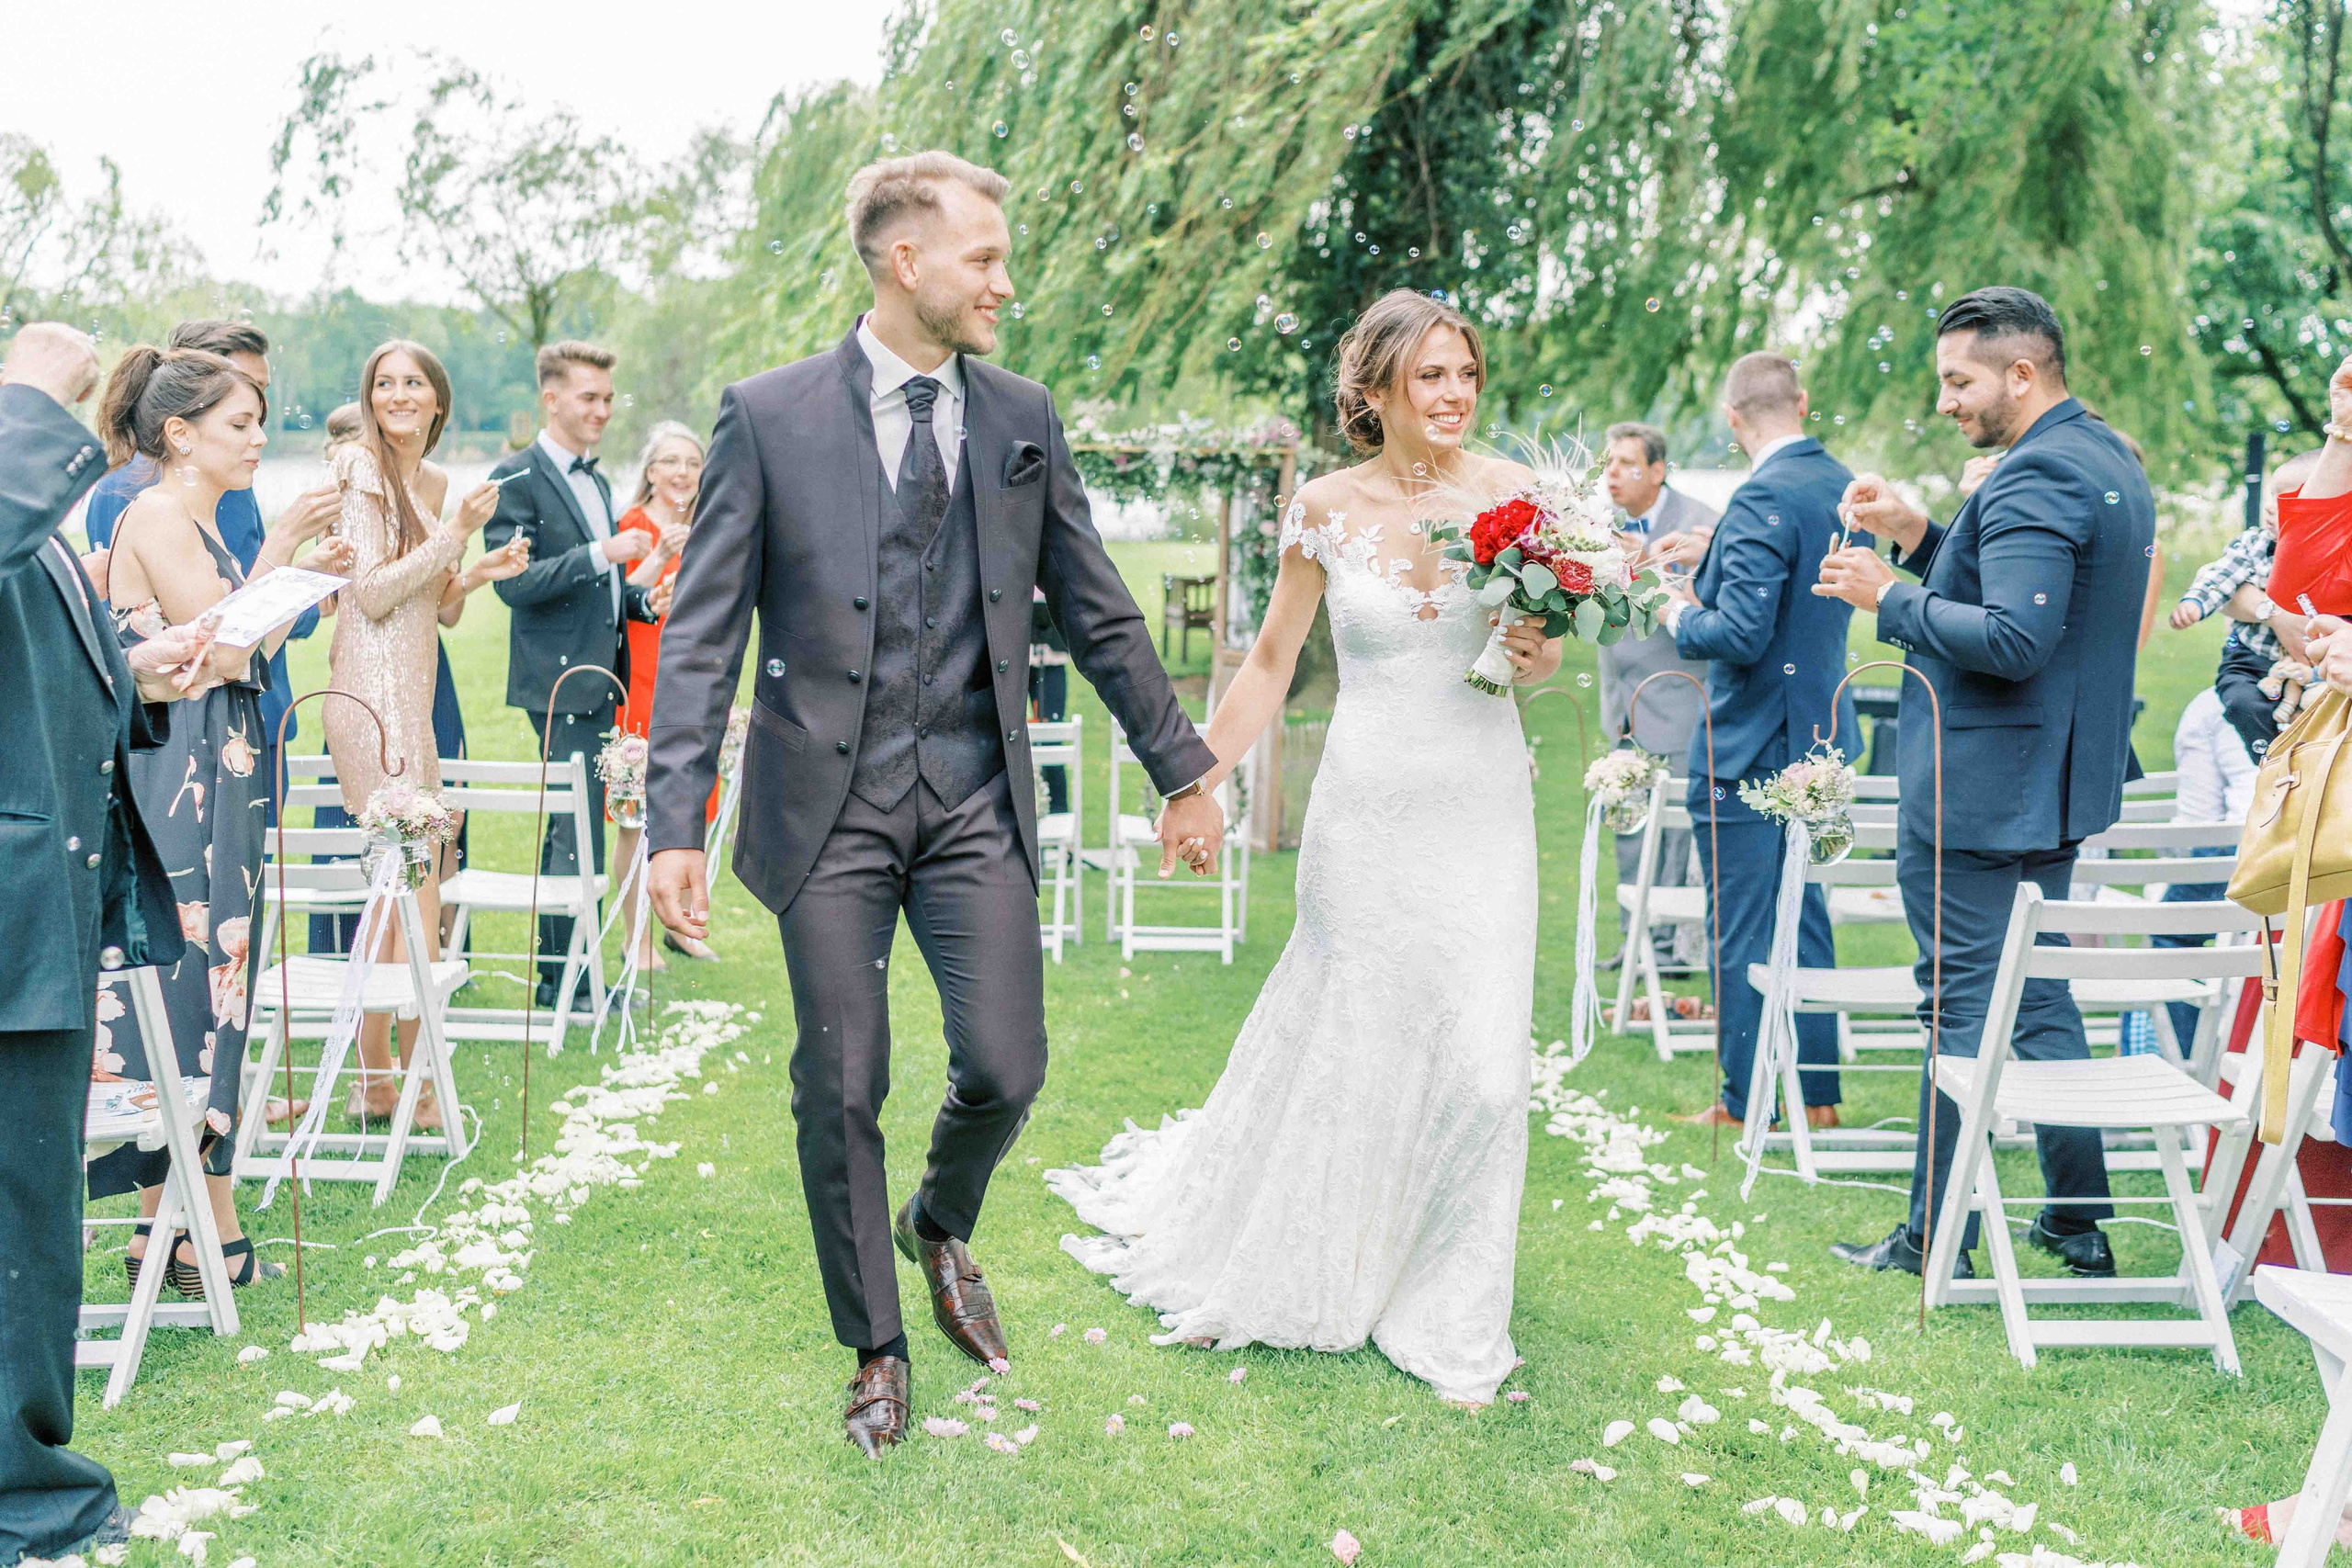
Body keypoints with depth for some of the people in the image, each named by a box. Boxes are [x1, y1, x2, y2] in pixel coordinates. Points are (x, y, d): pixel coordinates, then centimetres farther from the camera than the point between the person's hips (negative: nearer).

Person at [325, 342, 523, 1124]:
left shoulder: (432, 480, 17)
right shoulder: (360, 467, -7)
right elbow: (375, 594, -14)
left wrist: (479, 571, 5)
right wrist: (456, 532, -13)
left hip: (411, 693, 9)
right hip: (372, 687, -9)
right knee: (416, 884, -9)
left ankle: (375, 1080, 17)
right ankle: (416, 1085, -3)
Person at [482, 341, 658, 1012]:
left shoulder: (596, 483, 18)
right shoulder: (515, 479, -8)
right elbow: (514, 583, -18)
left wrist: (642, 601, 6)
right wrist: (603, 554, -25)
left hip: (598, 677, 8)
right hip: (560, 679, -8)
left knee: (569, 826, 12)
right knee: (578, 830, -8)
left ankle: (555, 969, 19)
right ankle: (568, 975, -1)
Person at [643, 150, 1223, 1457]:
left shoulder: (1024, 419, 6)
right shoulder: (771, 416, -4)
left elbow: (1100, 615, 13)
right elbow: (705, 635, -5)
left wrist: (1183, 769, 15)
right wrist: (677, 823, -12)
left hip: (977, 803, 2)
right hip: (829, 806, -2)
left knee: (1006, 1068, -3)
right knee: (841, 1091, 4)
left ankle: (943, 1227, 32)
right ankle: (877, 1351, 24)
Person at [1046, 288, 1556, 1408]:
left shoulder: (1512, 494, -1)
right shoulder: (1326, 507, -3)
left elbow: (1547, 651, 12)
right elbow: (1271, 662, 6)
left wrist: (1540, 655, -11)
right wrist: (1194, 787, 4)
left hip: (1481, 809, 1)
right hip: (1367, 804, -1)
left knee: (1481, 1059, -2)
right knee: (1347, 1039, 8)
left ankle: (1450, 1315, 17)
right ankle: (1295, 1264, 34)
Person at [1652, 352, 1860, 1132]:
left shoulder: (1763, 498, -20)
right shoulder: (1840, 483, 7)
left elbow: (1742, 632, -26)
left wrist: (1684, 616, -8)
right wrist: (1712, 557, 23)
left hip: (1748, 750, -8)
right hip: (1817, 735, 9)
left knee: (1741, 930, 2)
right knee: (1804, 915, 16)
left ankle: (1747, 1103, 9)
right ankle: (1818, 1093, 23)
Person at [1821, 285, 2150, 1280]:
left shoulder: (2035, 477, -20)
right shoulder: (2109, 460, 13)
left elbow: (2011, 639, -28)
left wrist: (1890, 597, -18)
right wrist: (1917, 538, 8)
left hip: (1978, 792, -10)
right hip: (2058, 783, 10)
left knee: (1962, 1006, -2)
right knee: (2039, 995, 17)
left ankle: (1937, 1236, 7)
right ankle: (2079, 1223, 24)